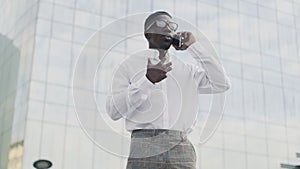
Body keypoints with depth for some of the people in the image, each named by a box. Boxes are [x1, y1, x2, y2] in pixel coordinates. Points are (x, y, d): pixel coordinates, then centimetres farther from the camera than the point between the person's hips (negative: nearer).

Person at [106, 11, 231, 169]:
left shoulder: (187, 70, 21)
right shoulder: (130, 65, 12)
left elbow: (221, 84, 9)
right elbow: (113, 110, 1)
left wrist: (194, 47, 11)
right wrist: (147, 80, -11)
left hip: (182, 149, 2)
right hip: (145, 148, -2)